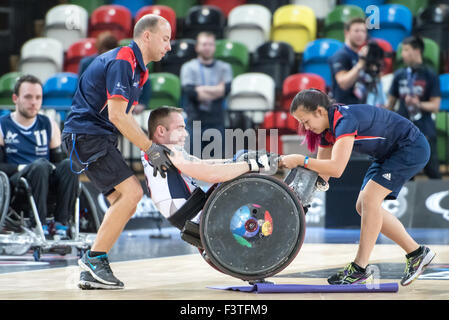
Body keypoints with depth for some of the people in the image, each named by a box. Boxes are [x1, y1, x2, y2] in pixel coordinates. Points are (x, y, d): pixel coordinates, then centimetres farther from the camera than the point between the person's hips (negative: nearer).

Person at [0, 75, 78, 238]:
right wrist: (22, 168, -14)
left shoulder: (49, 125, 18)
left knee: (69, 165, -28)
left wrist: (53, 168, -6)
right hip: (15, 183, -3)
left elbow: (59, 160, 17)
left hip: (48, 181, 4)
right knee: (40, 164, -35)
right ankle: (38, 225, -36)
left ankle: (62, 223, -31)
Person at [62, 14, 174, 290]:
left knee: (124, 203, 7)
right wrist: (150, 149, -16)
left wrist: (153, 148, 7)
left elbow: (126, 118, 19)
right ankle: (94, 258, -12)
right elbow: (117, 116, -20)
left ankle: (90, 271, 9)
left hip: (101, 139, 11)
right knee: (132, 192, -19)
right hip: (86, 135, -11)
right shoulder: (122, 61, -15)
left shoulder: (137, 68, 18)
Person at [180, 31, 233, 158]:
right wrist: (217, 91, -5)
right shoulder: (188, 68, 3)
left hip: (217, 122, 3)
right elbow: (190, 92, -12)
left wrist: (202, 89, -10)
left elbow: (226, 89, -7)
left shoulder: (224, 68, 11)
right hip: (196, 121, -2)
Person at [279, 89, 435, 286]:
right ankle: (416, 253, 10)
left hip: (412, 148, -10)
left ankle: (360, 268, -12)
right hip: (388, 153, 10)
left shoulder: (345, 120, -31)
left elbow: (336, 168, -41)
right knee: (363, 206, 4)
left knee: (369, 200, -19)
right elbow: (321, 171, 3)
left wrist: (301, 160, -36)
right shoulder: (327, 129, -2)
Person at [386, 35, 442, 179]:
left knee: (432, 171, -2)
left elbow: (435, 106, -5)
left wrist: (419, 104, -22)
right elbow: (390, 103, 15)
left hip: (425, 132, -3)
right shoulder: (399, 75, 9)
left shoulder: (430, 75, -2)